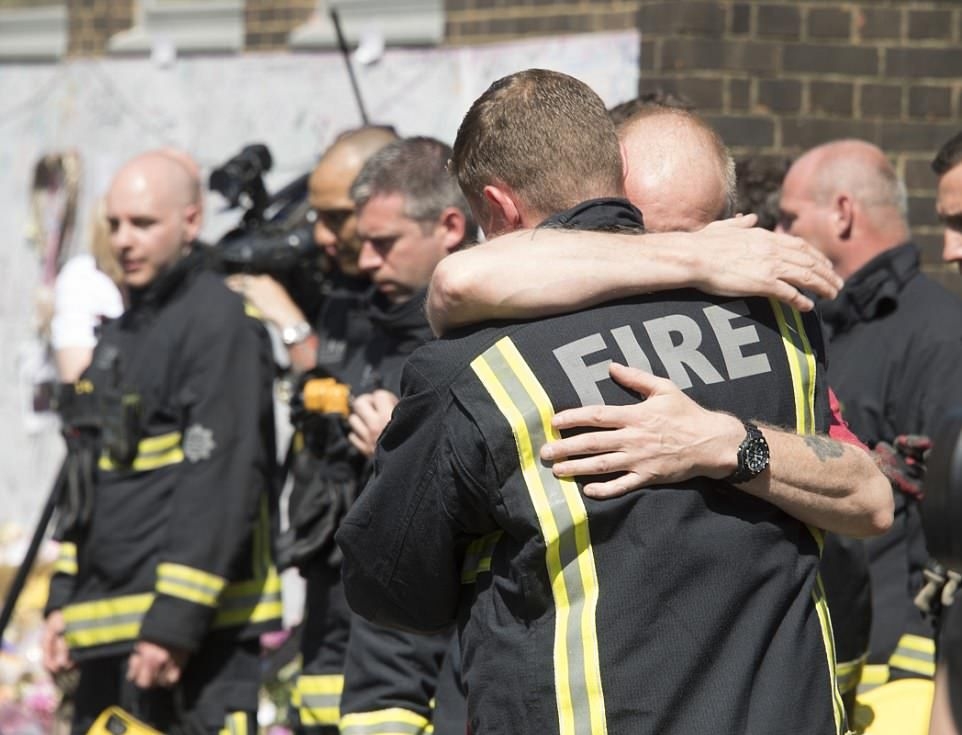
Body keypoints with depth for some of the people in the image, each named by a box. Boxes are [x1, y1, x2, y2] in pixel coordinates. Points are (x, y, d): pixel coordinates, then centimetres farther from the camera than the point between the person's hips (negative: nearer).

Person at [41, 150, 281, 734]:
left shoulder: (220, 323, -10)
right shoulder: (121, 337, 20)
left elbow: (221, 484, -18)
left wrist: (176, 620, -22)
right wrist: (65, 601, 18)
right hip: (110, 633, 9)